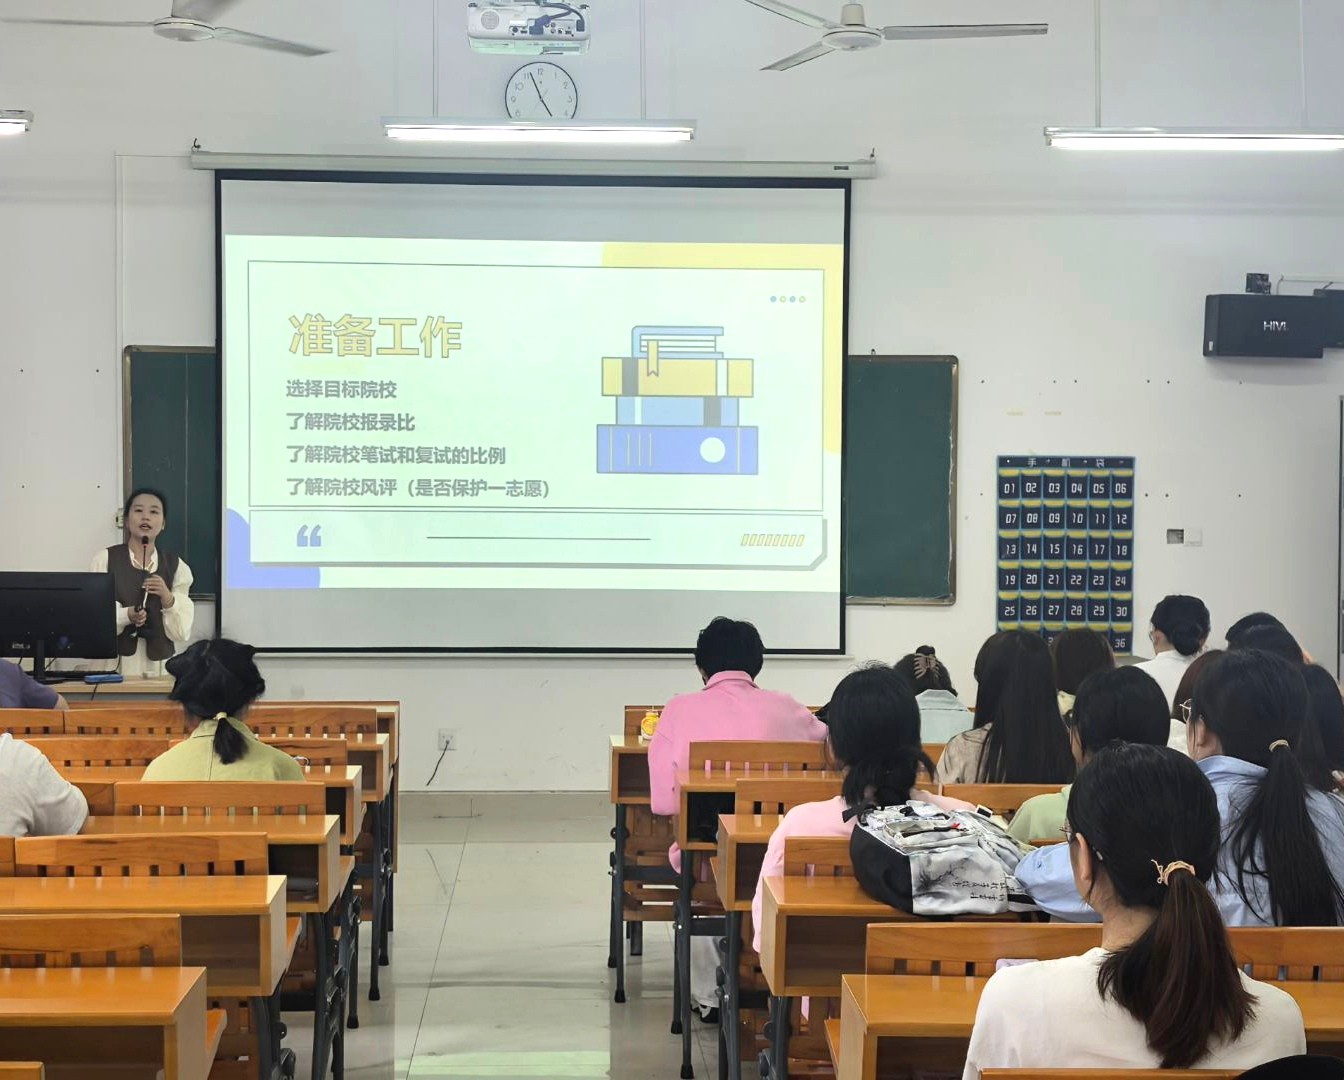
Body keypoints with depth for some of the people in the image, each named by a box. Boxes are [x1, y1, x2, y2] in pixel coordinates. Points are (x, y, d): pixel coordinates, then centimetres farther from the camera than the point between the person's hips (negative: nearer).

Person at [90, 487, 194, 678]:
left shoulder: (176, 566, 6)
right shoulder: (104, 560, 1)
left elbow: (182, 632, 3)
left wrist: (168, 598, -13)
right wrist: (127, 615, -19)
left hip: (159, 664, 2)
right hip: (114, 662, -2)